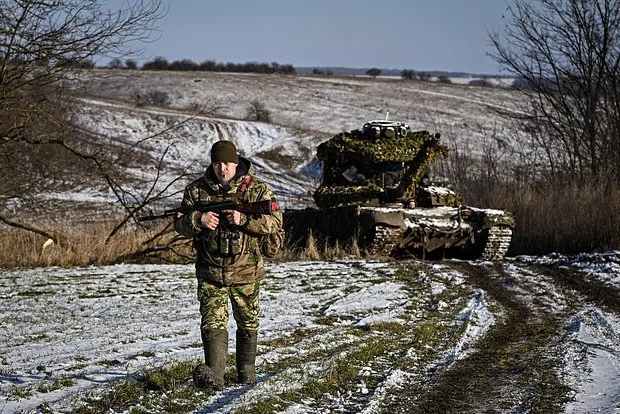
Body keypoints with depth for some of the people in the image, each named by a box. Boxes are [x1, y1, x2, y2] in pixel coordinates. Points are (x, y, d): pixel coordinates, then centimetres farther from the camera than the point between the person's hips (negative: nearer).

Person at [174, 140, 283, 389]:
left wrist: (243, 219, -24)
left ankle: (246, 371, 29)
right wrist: (198, 220, -16)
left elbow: (275, 221, -11)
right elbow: (180, 225, 6)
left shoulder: (257, 189, -3)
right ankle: (213, 375, -24)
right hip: (210, 272, 0)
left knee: (248, 323, 13)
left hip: (246, 271, 0)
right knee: (213, 322, -13)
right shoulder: (196, 190, 2)